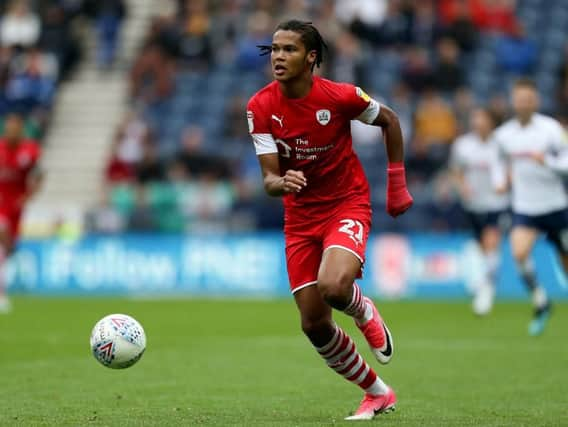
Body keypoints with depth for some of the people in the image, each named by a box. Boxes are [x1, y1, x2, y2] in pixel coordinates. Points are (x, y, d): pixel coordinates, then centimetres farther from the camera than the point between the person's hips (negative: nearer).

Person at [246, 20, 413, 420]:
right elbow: (269, 178, -13)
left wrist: (397, 184, 2)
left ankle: (365, 312, 7)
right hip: (300, 215, 4)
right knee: (314, 323, 2)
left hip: (347, 204, -4)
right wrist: (282, 182, -38)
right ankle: (378, 393, 23)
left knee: (332, 287, -32)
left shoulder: (339, 96, -18)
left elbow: (389, 120, 1)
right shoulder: (261, 107, -12)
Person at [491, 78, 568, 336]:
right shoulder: (503, 134, 2)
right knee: (519, 252, -24)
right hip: (524, 208, 2)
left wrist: (547, 160, -27)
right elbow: (500, 161, 22)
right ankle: (540, 303, -4)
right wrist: (500, 181, 4)